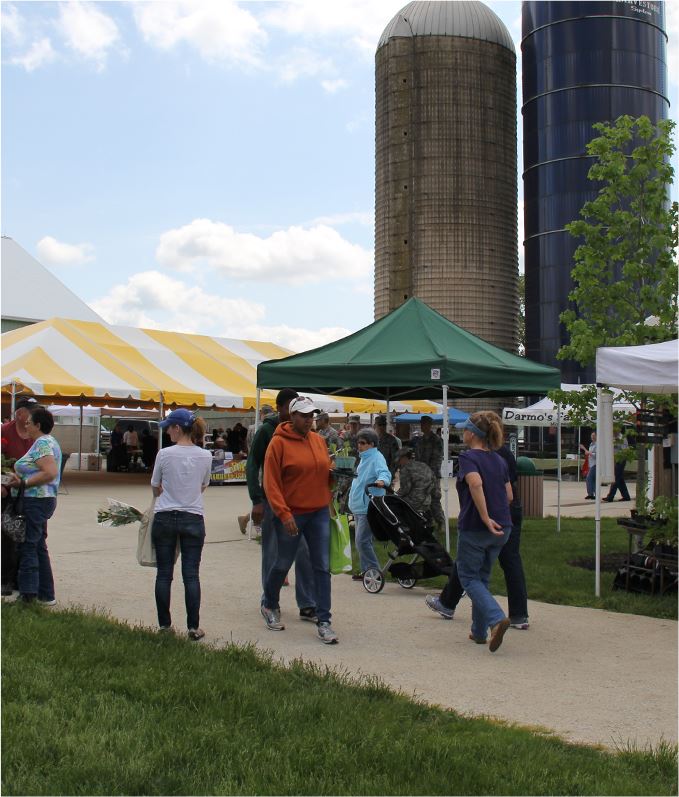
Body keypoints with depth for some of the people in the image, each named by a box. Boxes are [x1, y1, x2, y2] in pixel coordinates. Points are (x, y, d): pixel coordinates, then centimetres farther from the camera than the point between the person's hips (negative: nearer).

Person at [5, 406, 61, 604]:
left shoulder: (42, 443, -13)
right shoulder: (48, 441, 19)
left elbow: (50, 473, -25)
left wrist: (23, 482, -19)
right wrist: (21, 478, 7)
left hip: (35, 501, -11)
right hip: (43, 500, 11)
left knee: (27, 547, -5)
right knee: (39, 547, 14)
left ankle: (28, 594, -2)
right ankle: (46, 595, 19)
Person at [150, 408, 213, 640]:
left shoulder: (165, 454, -9)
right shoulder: (205, 456, -3)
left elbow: (155, 488, 2)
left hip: (164, 518, -1)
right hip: (193, 519, 1)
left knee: (164, 573, 9)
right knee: (191, 575, 5)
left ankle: (164, 624, 14)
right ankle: (193, 627, 5)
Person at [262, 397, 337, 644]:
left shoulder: (319, 440, 8)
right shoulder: (279, 443, -10)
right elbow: (271, 483, -13)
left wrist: (336, 473, -4)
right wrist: (283, 514, -19)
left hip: (319, 512, 4)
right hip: (291, 514, -4)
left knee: (322, 567, 0)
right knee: (283, 564, 13)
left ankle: (324, 622, 6)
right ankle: (270, 606, 38)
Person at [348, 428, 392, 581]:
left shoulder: (376, 457, -13)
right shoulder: (364, 458, 18)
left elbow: (385, 472, -31)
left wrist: (382, 480, -52)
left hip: (369, 507, -10)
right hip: (360, 506, 10)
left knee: (362, 541, -13)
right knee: (362, 541, 15)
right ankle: (366, 571, 23)